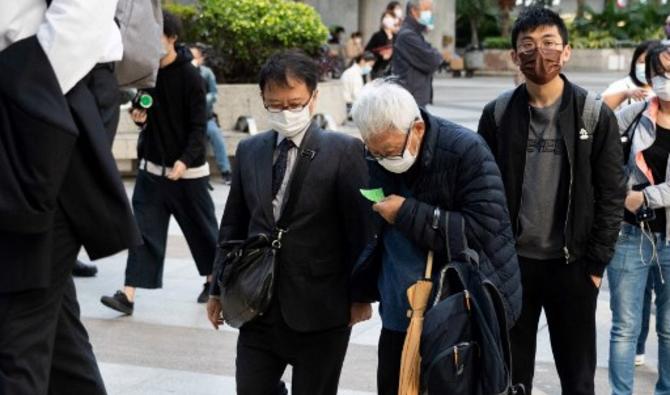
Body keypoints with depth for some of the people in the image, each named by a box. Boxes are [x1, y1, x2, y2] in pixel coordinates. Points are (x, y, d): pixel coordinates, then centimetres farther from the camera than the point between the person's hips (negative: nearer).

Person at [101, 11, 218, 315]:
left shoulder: (190, 76, -13)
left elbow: (199, 127, -15)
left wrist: (184, 161, -26)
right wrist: (139, 117, -8)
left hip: (187, 170, -4)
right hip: (151, 167, 5)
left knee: (201, 228, 10)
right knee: (143, 229, -1)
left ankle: (212, 281, 30)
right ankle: (128, 294, -5)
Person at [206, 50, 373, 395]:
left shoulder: (344, 151, -7)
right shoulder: (249, 150, 8)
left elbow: (361, 227, -6)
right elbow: (233, 224, 13)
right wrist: (219, 289, 14)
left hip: (320, 308, -4)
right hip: (258, 305, 4)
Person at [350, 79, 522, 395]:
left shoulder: (467, 152, -18)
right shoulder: (377, 160, 1)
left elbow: (486, 231, -25)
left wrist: (408, 213, -23)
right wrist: (362, 294, 17)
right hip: (401, 315, 6)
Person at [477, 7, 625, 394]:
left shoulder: (595, 115, -4)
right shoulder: (497, 114, 1)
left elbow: (612, 195, -3)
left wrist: (597, 263, -7)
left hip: (572, 265, -1)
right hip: (511, 262, 2)